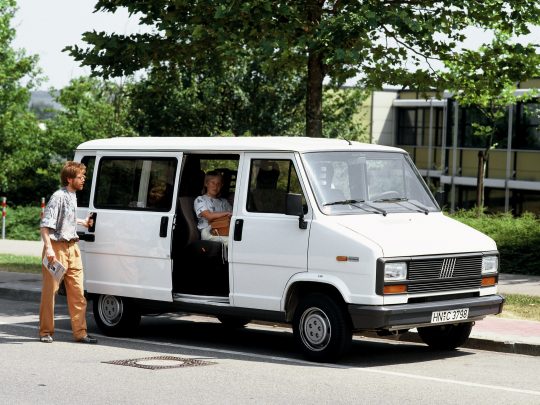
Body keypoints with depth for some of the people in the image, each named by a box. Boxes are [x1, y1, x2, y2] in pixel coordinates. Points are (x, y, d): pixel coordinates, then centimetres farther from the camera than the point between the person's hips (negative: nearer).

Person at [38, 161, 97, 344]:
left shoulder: (73, 197, 14)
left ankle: (80, 332, 6)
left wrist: (83, 222, 22)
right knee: (50, 291, 2)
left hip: (72, 248, 8)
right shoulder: (58, 197, -12)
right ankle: (46, 332, 11)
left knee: (77, 293, 4)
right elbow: (45, 224, -17)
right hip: (57, 248, -8)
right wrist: (48, 247, -24)